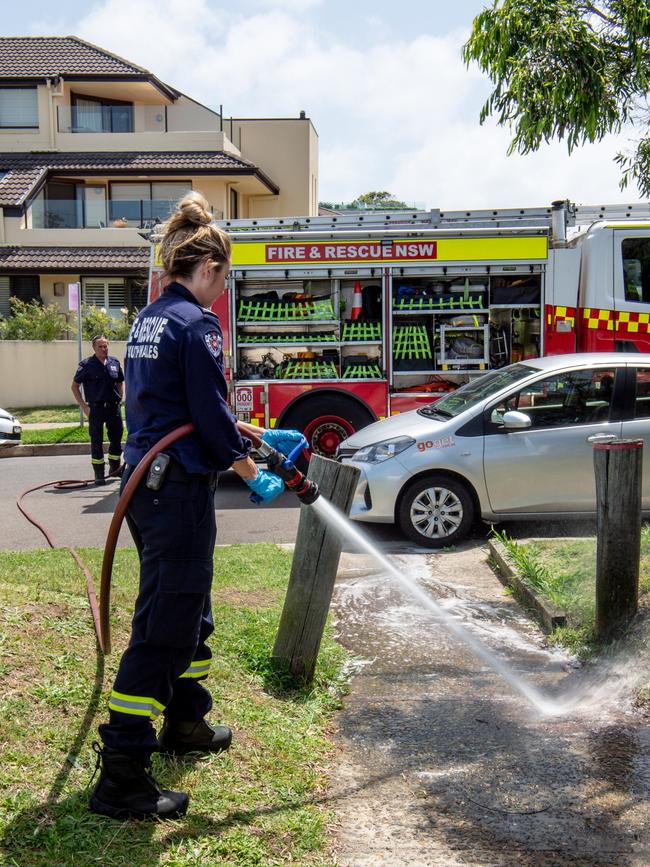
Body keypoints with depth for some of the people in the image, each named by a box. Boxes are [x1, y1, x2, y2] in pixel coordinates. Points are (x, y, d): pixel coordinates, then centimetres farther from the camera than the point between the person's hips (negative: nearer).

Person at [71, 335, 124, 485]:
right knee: (96, 440, 1)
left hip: (113, 406, 4)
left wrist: (119, 400, 8)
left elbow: (120, 383, 20)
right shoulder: (86, 365, -5)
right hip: (95, 408, -4)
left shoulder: (114, 363, 7)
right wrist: (84, 406, -5)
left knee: (117, 437, 11)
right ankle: (99, 473, 8)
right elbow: (74, 386, 0)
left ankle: (115, 468, 29)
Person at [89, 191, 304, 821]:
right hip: (178, 488, -10)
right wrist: (254, 476, 0)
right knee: (163, 624, -5)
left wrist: (263, 435, 25)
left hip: (145, 481, 10)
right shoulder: (194, 323, -14)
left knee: (188, 608, 23)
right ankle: (121, 778, -1)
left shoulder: (147, 321, 14)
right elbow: (211, 419, -16)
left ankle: (184, 723, 40)